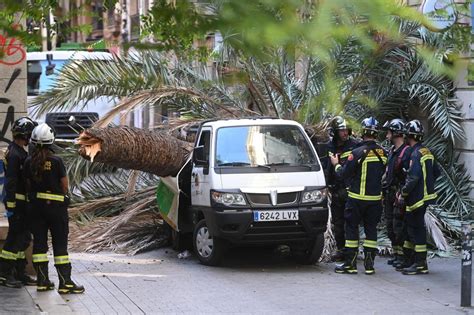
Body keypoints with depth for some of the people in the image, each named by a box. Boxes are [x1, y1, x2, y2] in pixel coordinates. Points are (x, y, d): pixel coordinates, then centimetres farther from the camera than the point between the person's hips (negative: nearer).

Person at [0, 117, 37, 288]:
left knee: (24, 237, 13)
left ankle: (19, 273, 18)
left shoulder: (20, 152, 15)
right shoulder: (14, 154, -17)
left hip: (23, 202, 10)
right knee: (15, 237, -6)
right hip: (16, 202, -10)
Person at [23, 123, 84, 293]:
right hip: (56, 205, -4)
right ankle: (65, 282, -2)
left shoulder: (29, 162, -2)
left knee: (39, 242, 10)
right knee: (60, 244, 0)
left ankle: (42, 280, 11)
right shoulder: (56, 161, -13)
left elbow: (28, 185, 2)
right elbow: (64, 185, -8)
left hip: (36, 204, 4)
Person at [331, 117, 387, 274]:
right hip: (376, 197, 5)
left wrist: (336, 164, 8)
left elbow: (345, 173, -10)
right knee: (371, 229, 10)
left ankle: (350, 263, 2)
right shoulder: (382, 153, 1)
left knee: (352, 228, 3)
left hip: (357, 198, -5)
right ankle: (369, 263, 9)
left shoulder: (358, 152, -16)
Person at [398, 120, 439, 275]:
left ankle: (421, 264, -3)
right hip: (426, 194, 9)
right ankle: (412, 259, 23)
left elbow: (413, 177, -24)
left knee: (416, 227, -5)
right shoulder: (426, 151, 11)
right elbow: (436, 172, 18)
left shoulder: (416, 154, -17)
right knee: (411, 225, 16)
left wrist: (403, 194, -16)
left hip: (417, 197, -9)